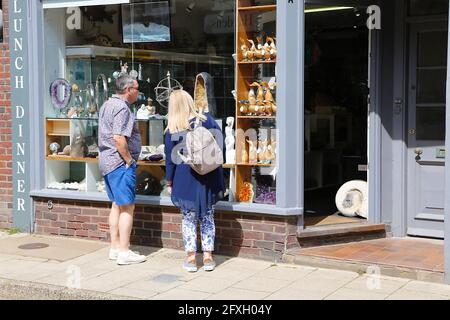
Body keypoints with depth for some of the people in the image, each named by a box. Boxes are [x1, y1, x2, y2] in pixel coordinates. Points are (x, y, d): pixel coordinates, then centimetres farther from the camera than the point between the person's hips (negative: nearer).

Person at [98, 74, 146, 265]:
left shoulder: (107, 105, 16)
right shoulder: (122, 107, -15)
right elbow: (119, 138, -25)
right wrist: (129, 160, -15)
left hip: (106, 161, 10)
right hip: (120, 163, -10)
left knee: (116, 205, 15)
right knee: (127, 207, -5)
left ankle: (115, 248, 20)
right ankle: (124, 252, -2)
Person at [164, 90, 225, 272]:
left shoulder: (172, 130, -6)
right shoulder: (206, 120, -3)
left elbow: (170, 159, -2)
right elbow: (221, 144, 1)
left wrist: (169, 182, 8)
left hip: (185, 180, -1)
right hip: (209, 178, 2)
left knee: (188, 218, 11)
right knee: (208, 217, 12)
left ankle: (191, 258, 11)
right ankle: (208, 257, 13)